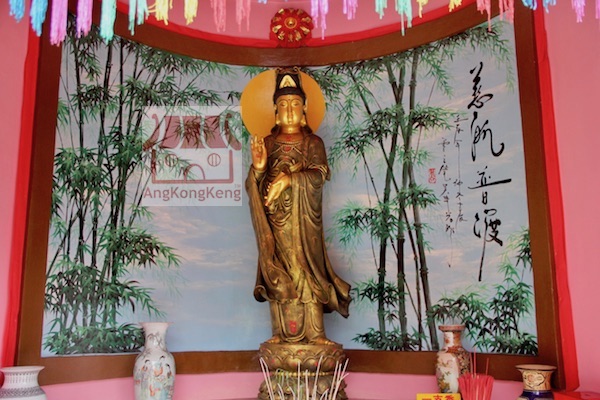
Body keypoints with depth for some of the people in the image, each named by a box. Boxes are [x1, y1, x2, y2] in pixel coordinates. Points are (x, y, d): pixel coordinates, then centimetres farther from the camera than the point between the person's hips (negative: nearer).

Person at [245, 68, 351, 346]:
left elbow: (320, 175, -11)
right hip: (275, 220, 2)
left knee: (308, 271, -3)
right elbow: (251, 186, 5)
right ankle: (280, 333, 8)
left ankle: (315, 333, 3)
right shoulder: (267, 143, 11)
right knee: (278, 275, 1)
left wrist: (289, 179, -25)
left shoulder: (313, 143, 6)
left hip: (304, 219, -2)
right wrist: (258, 168, -17)